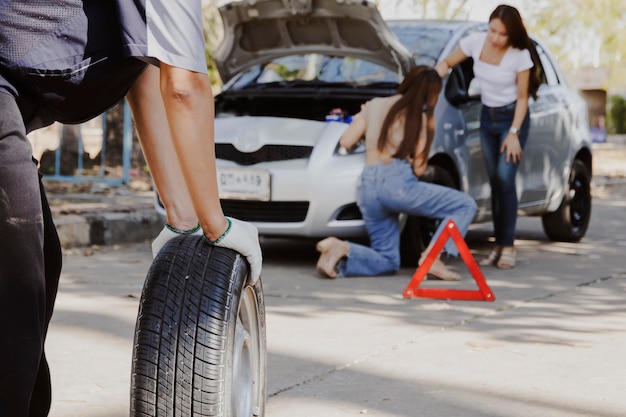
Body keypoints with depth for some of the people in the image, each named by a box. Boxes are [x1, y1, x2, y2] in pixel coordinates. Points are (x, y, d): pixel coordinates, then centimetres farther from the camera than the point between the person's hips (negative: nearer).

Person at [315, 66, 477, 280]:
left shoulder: (374, 105, 15)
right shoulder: (422, 118, 5)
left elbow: (345, 142, 12)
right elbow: (418, 168, 2)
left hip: (367, 186, 6)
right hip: (397, 182, -6)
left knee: (387, 262, 15)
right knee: (466, 205, 2)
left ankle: (341, 249, -11)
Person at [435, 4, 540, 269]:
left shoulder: (520, 56, -19)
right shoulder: (476, 41, -10)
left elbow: (523, 98, -11)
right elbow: (447, 63, 3)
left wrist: (514, 133, -15)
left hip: (512, 118, -4)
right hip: (488, 117, 5)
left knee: (505, 179, -15)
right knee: (494, 182, 6)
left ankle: (508, 247, -9)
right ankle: (498, 245, 10)